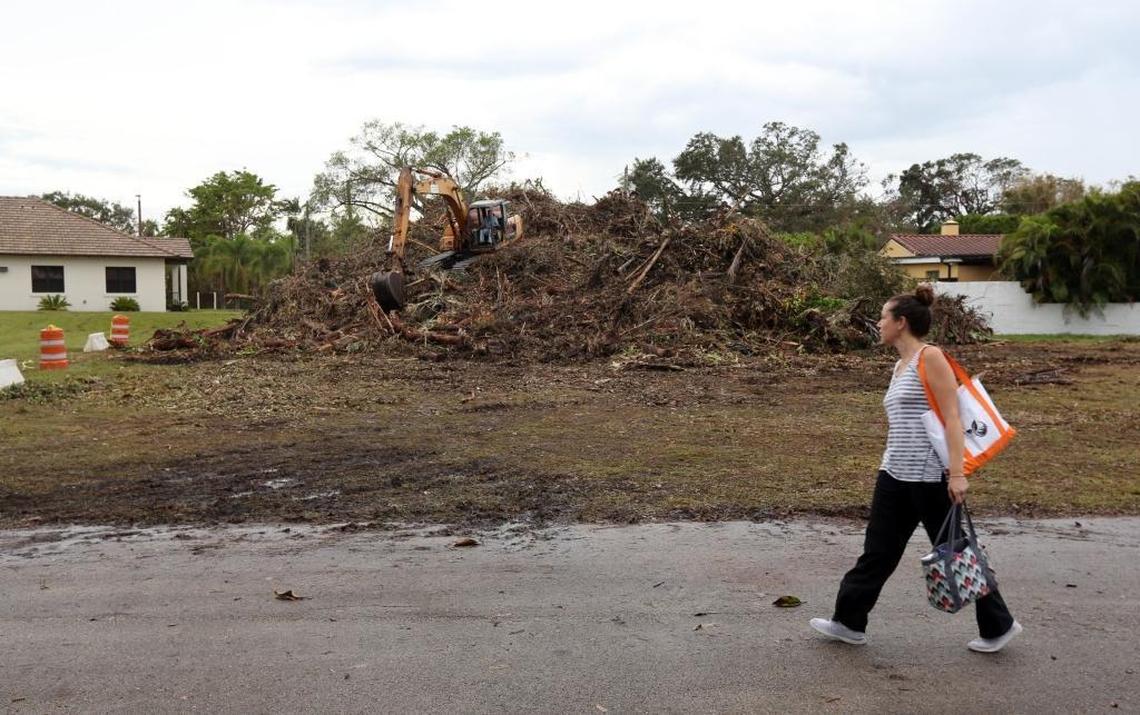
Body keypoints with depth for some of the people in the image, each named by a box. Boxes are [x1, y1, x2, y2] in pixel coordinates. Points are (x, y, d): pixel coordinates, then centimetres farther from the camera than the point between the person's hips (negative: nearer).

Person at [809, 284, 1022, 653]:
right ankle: (849, 622, 19)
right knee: (877, 551, 11)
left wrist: (956, 473, -22)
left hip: (931, 477, -8)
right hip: (894, 474, 8)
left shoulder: (930, 357, -11)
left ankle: (999, 625, 23)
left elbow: (951, 418, -17)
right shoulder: (901, 365, 14)